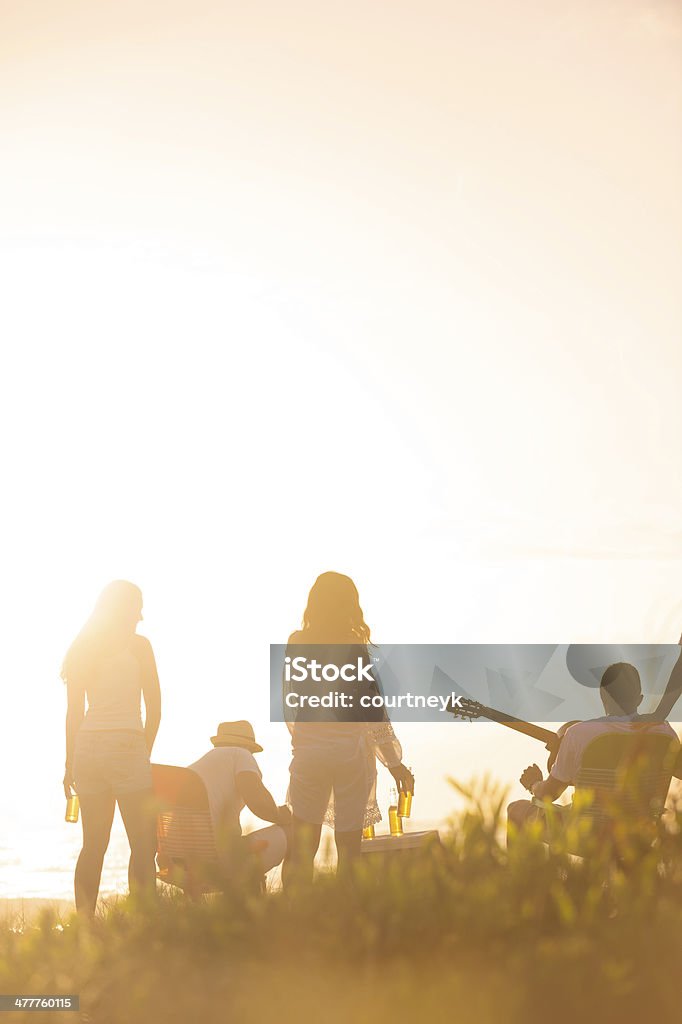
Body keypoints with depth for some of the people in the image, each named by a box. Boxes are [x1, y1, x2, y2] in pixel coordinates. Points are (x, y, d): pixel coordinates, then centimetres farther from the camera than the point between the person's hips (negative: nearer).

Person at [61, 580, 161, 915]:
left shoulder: (81, 649, 13)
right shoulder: (137, 645, -1)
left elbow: (73, 713, 13)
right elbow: (154, 710, -2)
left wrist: (71, 764, 17)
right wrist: (144, 753, 9)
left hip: (87, 749, 6)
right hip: (126, 746, -6)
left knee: (94, 845, 10)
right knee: (143, 845, -3)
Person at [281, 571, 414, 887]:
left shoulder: (296, 643, 3)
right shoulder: (353, 647, -8)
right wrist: (394, 762, -1)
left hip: (307, 751, 3)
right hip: (348, 748, -3)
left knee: (301, 848, 9)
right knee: (348, 849, 2)